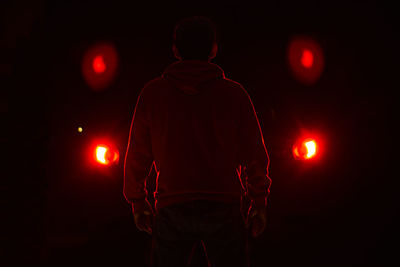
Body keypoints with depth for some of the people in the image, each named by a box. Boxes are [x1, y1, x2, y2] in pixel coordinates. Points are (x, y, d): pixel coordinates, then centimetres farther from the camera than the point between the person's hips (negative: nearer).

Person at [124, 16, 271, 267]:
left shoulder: (152, 93, 1)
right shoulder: (234, 93, -1)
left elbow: (138, 155, 4)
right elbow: (255, 155, 1)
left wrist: (138, 201, 15)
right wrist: (259, 203, 12)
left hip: (171, 209, 1)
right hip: (223, 209, 0)